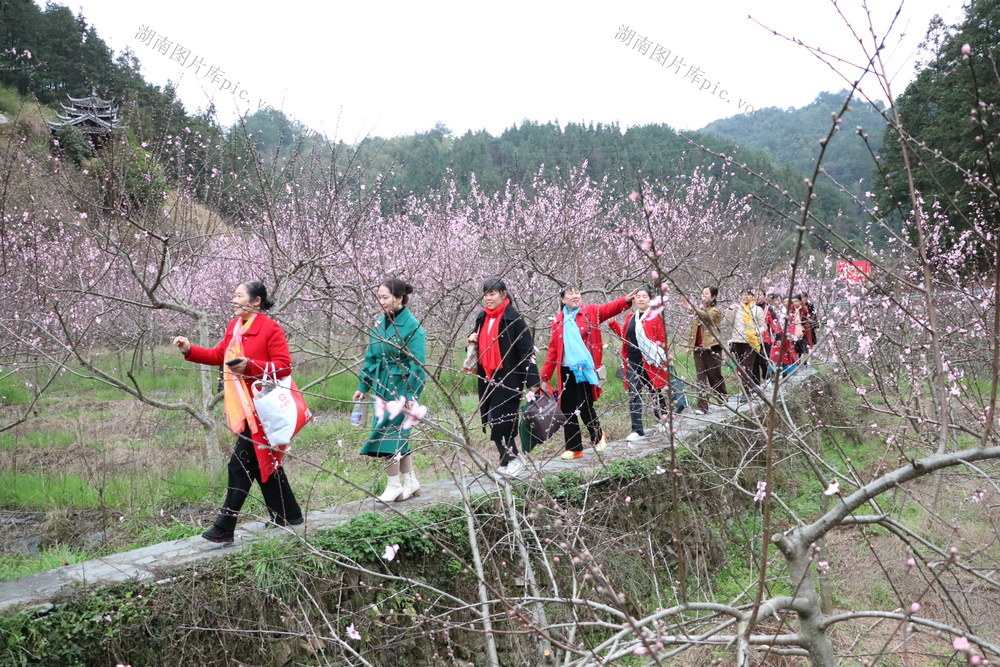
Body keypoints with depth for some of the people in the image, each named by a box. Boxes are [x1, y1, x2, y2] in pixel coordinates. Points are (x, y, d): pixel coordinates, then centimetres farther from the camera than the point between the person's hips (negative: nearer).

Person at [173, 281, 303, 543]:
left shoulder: (270, 329, -13)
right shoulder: (234, 327, 11)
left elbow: (284, 366, -17)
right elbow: (219, 355, 15)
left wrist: (250, 366, -25)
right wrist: (190, 350, 3)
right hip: (245, 408, 9)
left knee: (240, 465, -7)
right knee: (264, 461, 17)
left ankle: (224, 528, 1)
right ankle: (288, 515, 30)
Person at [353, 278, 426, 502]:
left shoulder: (412, 327, -14)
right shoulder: (379, 323, 7)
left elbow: (417, 365, -16)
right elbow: (370, 357, 13)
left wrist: (411, 396, -20)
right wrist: (363, 386, 11)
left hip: (400, 388, -7)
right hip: (382, 388, 7)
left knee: (389, 433, -6)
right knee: (398, 434, 12)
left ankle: (394, 487, 7)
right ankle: (411, 483, 24)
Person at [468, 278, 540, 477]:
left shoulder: (513, 318, -10)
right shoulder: (482, 317, 11)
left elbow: (526, 350, -13)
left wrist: (533, 381, -18)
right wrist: (472, 339, 1)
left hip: (508, 378, -7)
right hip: (486, 378, 7)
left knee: (499, 421, -11)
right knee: (491, 422, 7)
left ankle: (512, 460, 6)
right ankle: (508, 460, 18)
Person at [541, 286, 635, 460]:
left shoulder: (591, 312, 3)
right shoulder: (558, 321, 10)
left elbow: (608, 309, -16)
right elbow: (553, 350, 12)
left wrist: (625, 301, -35)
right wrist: (545, 375, 9)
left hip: (586, 368, -3)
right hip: (566, 371, 3)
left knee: (585, 408, -3)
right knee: (567, 410, 6)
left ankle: (598, 436, 25)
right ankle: (574, 448, 19)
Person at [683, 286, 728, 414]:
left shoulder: (716, 310, -2)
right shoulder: (699, 310, 18)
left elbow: (707, 317, -26)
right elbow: (693, 329, 23)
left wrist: (693, 309, -41)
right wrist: (690, 344, 14)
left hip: (712, 347, -5)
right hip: (698, 348, 5)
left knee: (714, 375, 3)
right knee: (701, 377, -1)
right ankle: (702, 405, -3)